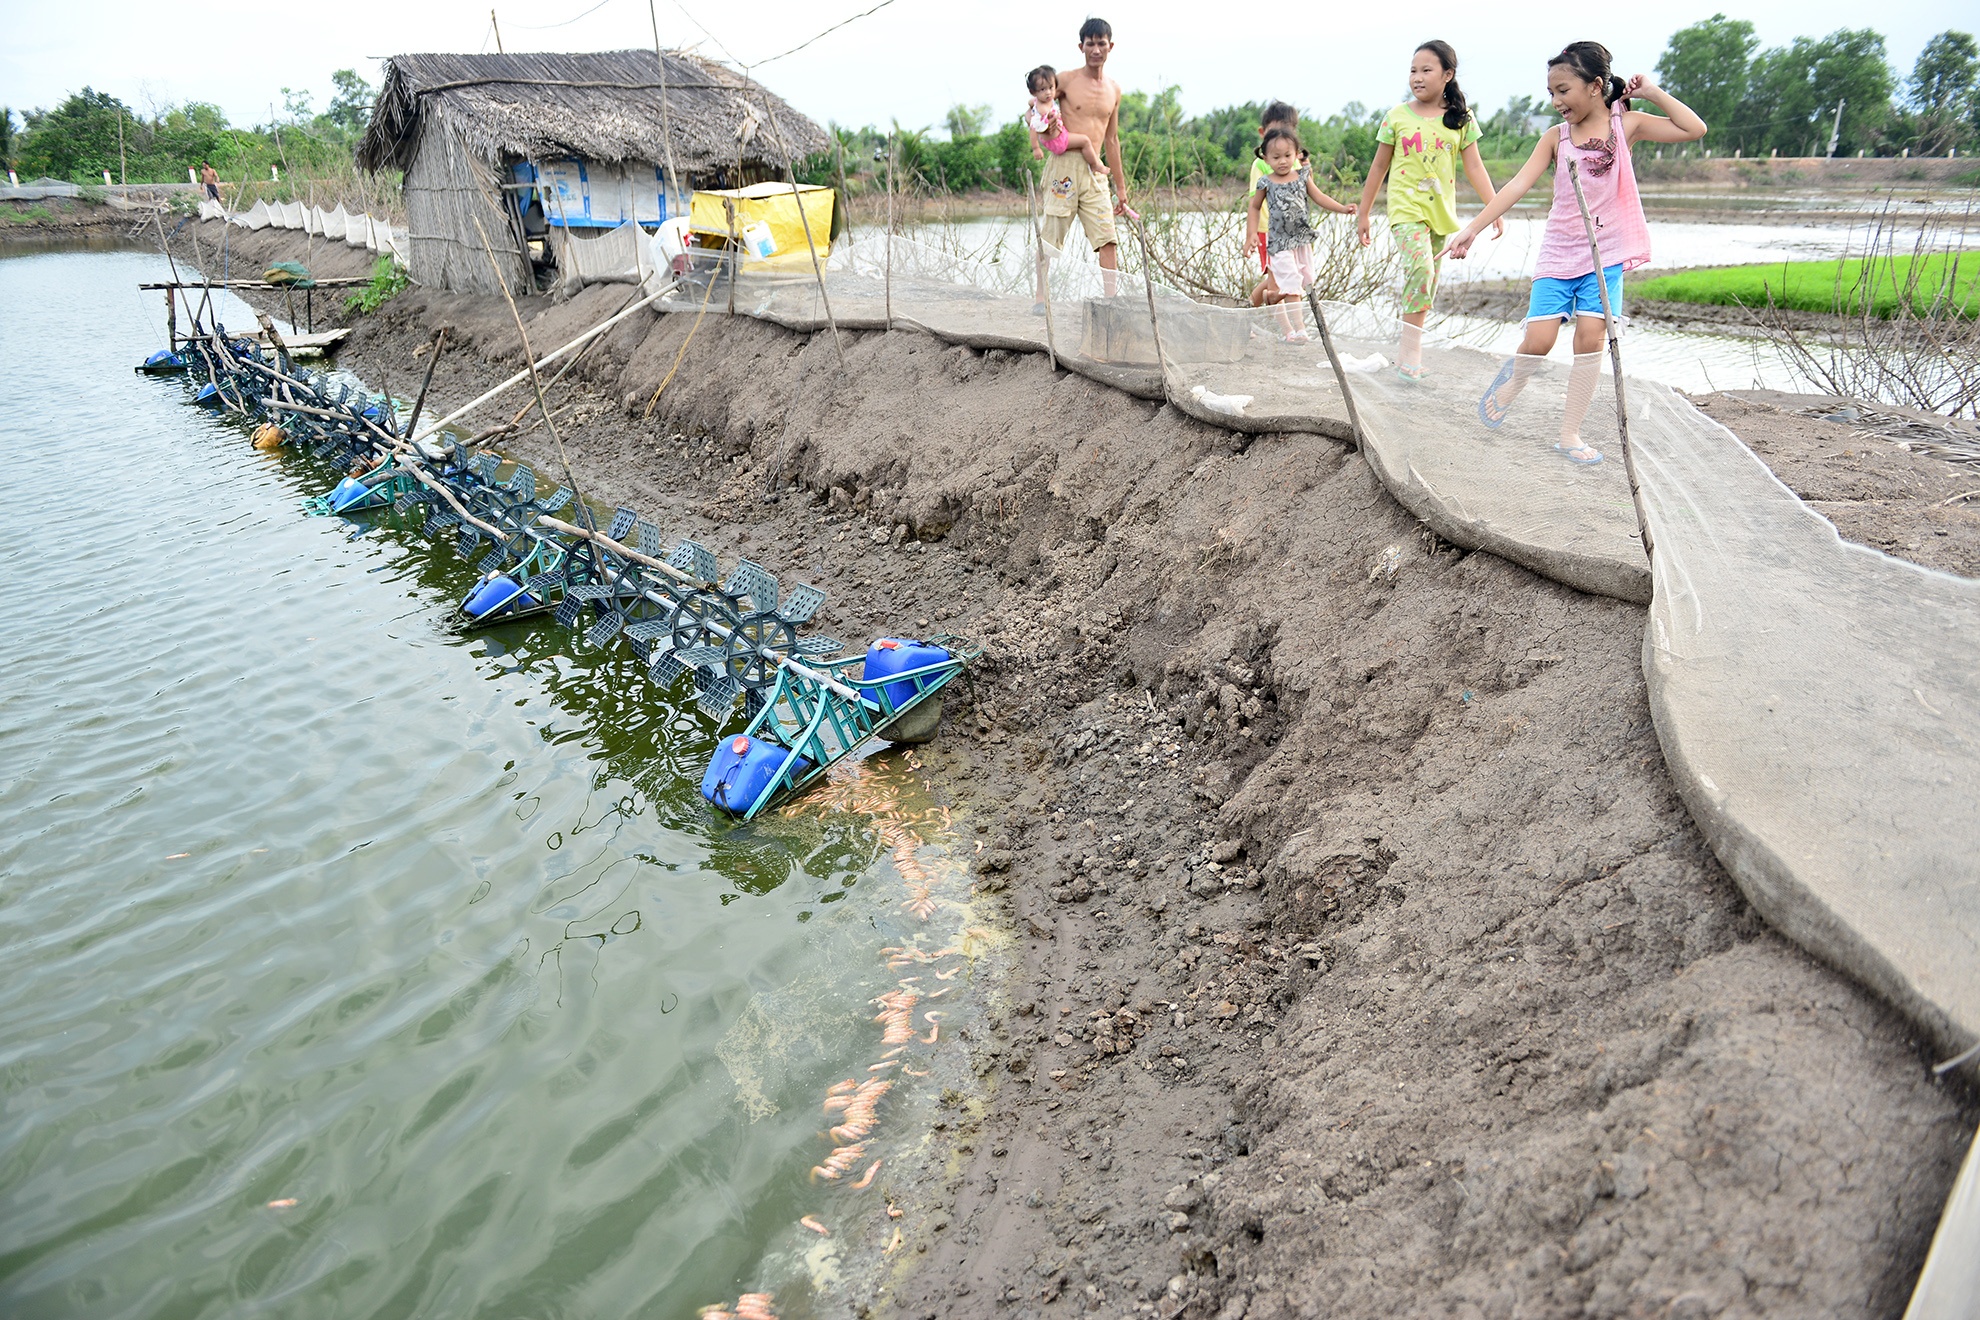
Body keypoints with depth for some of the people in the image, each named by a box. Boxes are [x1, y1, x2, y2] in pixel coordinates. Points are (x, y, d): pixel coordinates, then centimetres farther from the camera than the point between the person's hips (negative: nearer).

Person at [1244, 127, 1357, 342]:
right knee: (1291, 284, -11)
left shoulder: (1302, 177, 3)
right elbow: (1255, 208, 6)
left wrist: (1342, 208, -6)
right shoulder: (1266, 183, -5)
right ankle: (1298, 328, -8)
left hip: (1302, 239, 5)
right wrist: (1251, 236, -1)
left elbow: (1319, 197, 5)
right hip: (1280, 242, -5)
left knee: (1305, 281, 14)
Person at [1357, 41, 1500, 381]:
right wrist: (1363, 214, 9)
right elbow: (1379, 166, 7)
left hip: (1441, 210, 3)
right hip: (1406, 206, -3)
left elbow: (1474, 167, 4)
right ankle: (1411, 350, -17)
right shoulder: (1397, 116, 0)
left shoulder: (1461, 118, 4)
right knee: (1420, 269, -24)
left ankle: (1407, 352, 19)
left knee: (1426, 281, 8)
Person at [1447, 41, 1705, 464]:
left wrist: (1652, 92, -6)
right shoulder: (1556, 137, 2)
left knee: (1590, 337, -7)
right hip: (1558, 252, 0)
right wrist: (1472, 229, -15)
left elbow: (1695, 129, -6)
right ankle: (1507, 387, 23)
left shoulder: (1626, 124, 0)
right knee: (1539, 340, -10)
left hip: (1605, 253, 0)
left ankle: (1570, 433, 3)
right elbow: (1518, 185, -6)